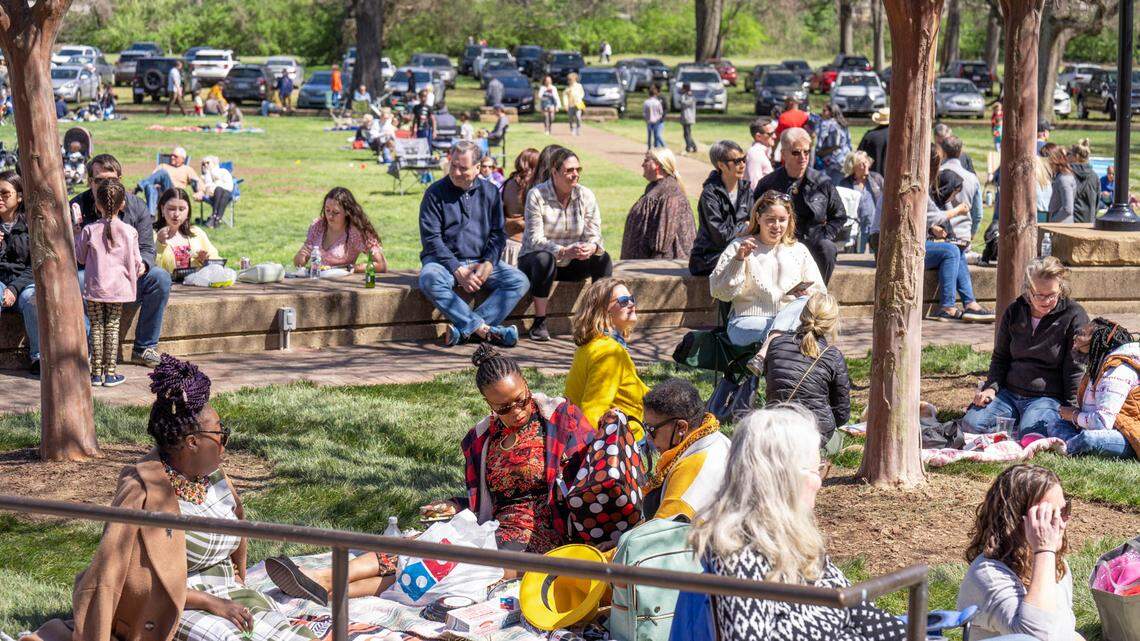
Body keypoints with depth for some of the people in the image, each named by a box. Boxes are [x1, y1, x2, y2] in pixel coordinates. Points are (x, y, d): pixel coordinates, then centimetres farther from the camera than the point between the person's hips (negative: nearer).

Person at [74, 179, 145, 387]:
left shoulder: (89, 230, -7)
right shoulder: (129, 231, -5)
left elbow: (80, 257, 5)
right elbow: (136, 261, 2)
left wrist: (77, 235, 18)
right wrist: (138, 271, 24)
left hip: (94, 288, 0)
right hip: (119, 288, 0)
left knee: (96, 327, 6)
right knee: (112, 328, 6)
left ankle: (96, 372, 8)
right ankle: (110, 373, 5)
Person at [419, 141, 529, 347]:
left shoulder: (490, 192, 10)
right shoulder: (435, 193, -2)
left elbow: (498, 234, 10)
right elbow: (431, 239, -8)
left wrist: (488, 263, -10)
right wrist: (458, 272, -17)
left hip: (481, 261, 4)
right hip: (444, 260, -3)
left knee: (519, 281, -20)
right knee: (430, 281, -36)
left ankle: (463, 329, -31)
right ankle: (485, 329, -35)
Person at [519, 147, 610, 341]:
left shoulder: (585, 195, -3)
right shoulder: (537, 196, -15)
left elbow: (594, 234, -8)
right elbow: (535, 239, -22)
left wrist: (592, 247, -34)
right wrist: (564, 251, -39)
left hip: (571, 265, 4)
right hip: (534, 258, -4)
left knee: (603, 258, -22)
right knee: (545, 259, -38)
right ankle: (539, 323, -30)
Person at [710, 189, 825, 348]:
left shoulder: (799, 250, 21)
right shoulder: (738, 247, 12)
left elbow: (820, 293, 16)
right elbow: (719, 292, 3)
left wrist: (807, 293, -8)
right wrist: (738, 259, -8)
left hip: (789, 317, 4)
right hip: (747, 322, -4)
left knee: (808, 303, -35)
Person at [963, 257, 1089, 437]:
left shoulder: (1074, 316, -6)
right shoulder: (1014, 311, 8)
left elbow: (1075, 369, -6)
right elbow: (1000, 357, 17)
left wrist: (1072, 409, -14)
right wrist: (991, 387, -1)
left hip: (1049, 396, -5)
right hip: (1008, 392, 5)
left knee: (1030, 434, -33)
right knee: (971, 424, -17)